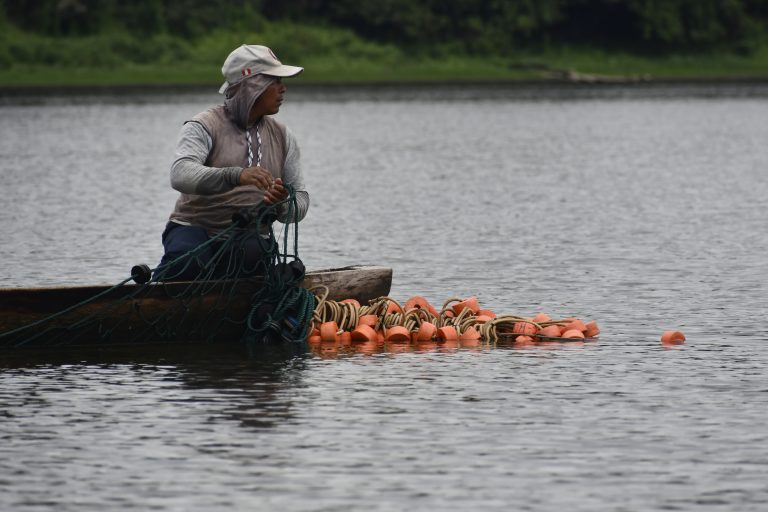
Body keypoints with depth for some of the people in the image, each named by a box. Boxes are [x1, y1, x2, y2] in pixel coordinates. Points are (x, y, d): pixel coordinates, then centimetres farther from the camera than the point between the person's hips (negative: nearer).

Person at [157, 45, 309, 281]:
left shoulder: (282, 137, 13)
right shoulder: (205, 126, -5)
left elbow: (301, 201, 9)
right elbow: (180, 175, -24)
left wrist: (281, 205, -17)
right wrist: (236, 176, -41)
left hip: (249, 236, 3)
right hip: (195, 227, -3)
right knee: (186, 263, -37)